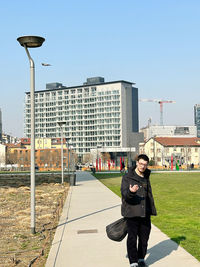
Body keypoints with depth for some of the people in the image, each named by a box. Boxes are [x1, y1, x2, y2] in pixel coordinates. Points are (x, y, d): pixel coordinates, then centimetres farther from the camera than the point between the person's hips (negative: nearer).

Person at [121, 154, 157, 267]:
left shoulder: (146, 177, 12)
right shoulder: (128, 177, -8)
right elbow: (124, 193, -19)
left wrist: (151, 210, 20)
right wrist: (130, 192, -42)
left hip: (145, 213, 6)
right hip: (132, 213, -6)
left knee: (144, 237, 12)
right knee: (132, 238, -4)